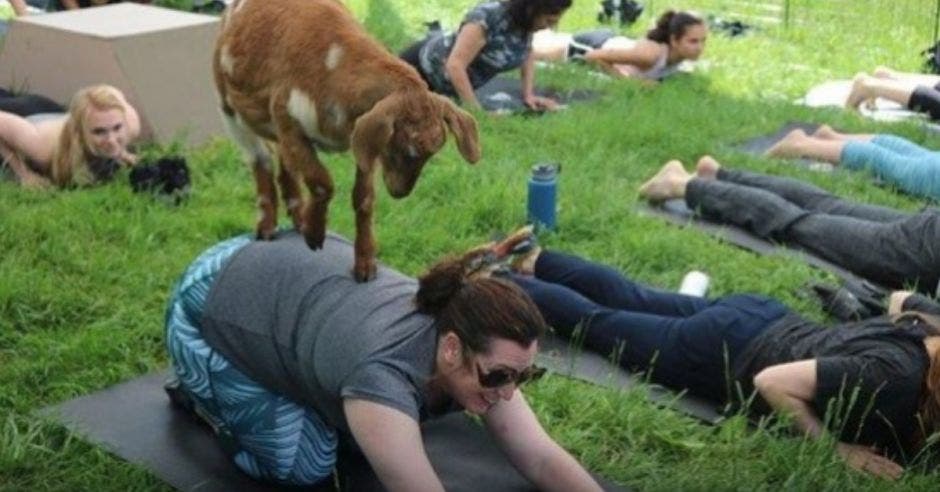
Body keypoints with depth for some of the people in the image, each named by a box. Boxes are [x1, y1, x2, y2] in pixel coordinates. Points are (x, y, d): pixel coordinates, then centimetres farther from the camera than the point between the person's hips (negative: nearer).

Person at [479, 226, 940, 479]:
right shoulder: (893, 377, -36)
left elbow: (902, 298, 12)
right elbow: (773, 381, -34)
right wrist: (837, 447, -30)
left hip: (764, 321, 6)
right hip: (730, 350, -6)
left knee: (629, 300, 24)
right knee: (597, 321, 13)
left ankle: (532, 261, 41)